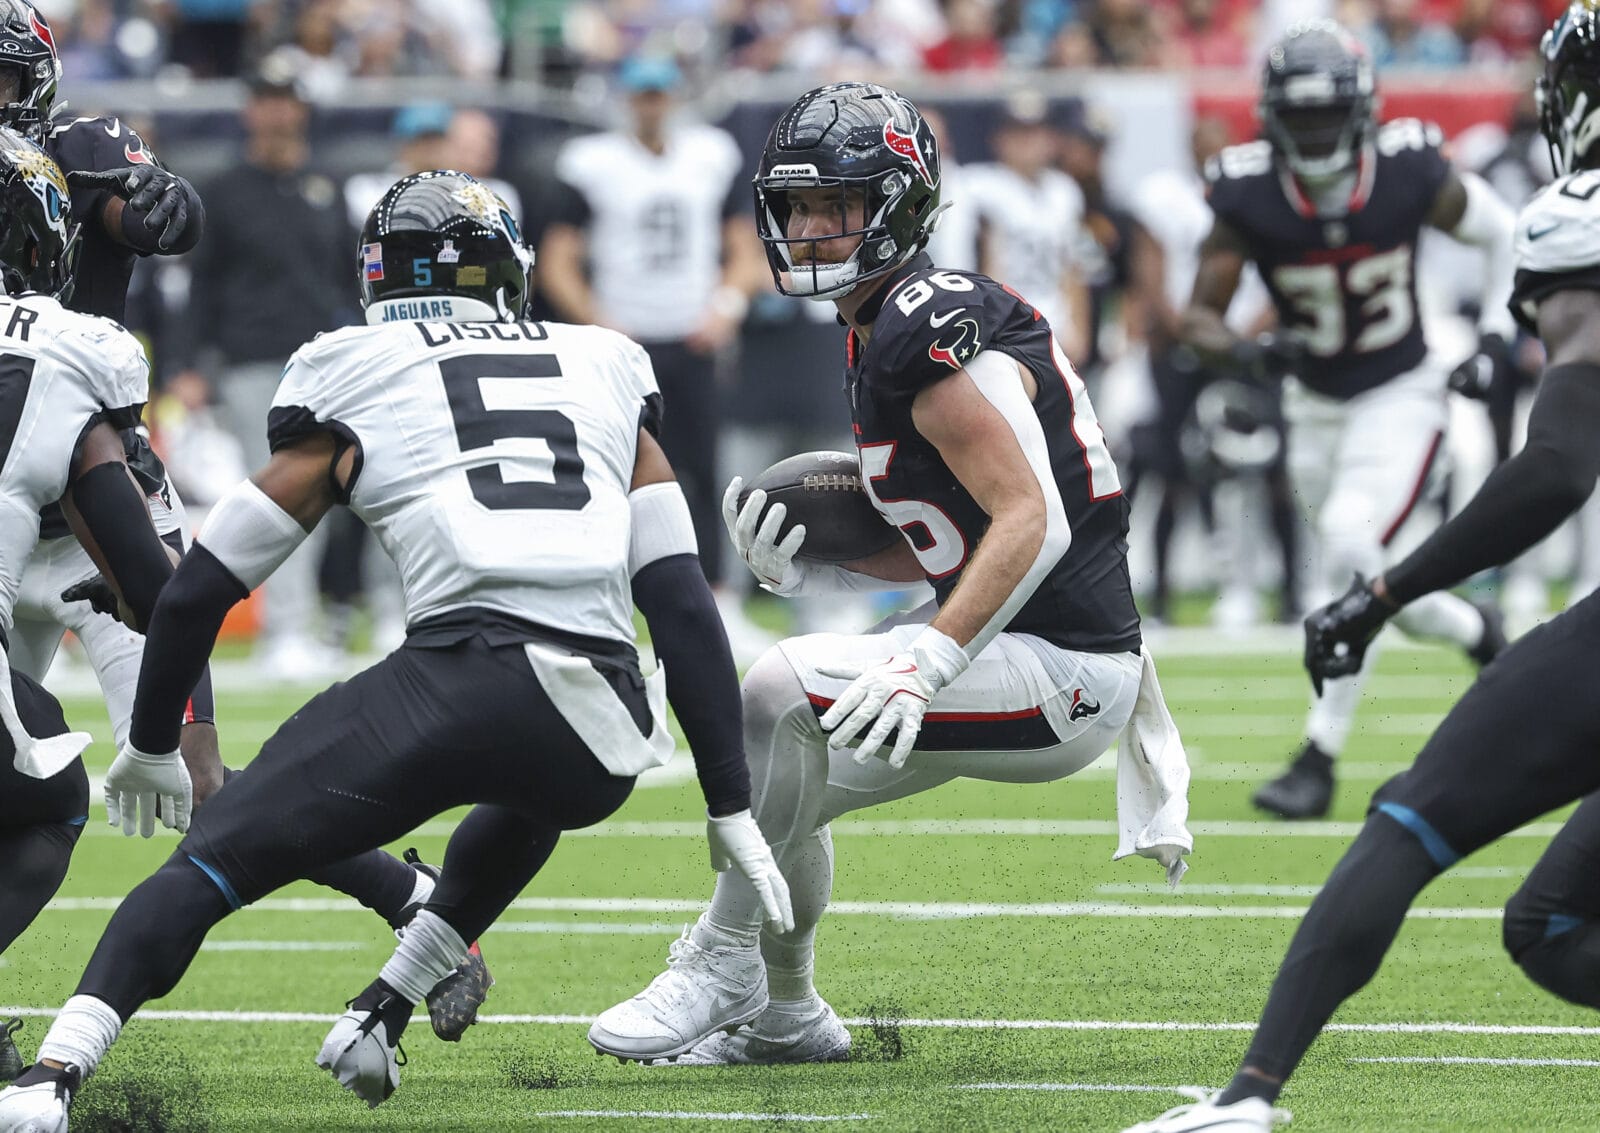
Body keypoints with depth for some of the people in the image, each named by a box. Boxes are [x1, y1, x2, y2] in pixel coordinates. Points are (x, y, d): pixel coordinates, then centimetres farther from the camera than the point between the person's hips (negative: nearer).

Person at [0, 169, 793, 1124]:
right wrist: (732, 808, 22)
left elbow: (201, 589, 20)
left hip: (462, 679, -3)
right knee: (530, 795, 39)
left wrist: (154, 747, 35)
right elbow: (684, 603, 19)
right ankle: (379, 1017, 28)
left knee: (213, 861, 4)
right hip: (604, 741, 3)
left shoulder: (353, 384, 17)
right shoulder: (606, 373, 24)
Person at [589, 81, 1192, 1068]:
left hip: (1063, 672, -10)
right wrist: (802, 569, 3)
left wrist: (925, 669, -31)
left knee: (782, 693, -20)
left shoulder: (933, 332, -18)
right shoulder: (878, 338, 13)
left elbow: (1031, 522, -26)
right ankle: (783, 1018, 33)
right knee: (787, 785, 16)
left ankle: (722, 967, -8)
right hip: (1022, 659, 10)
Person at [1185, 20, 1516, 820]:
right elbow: (1198, 318, -15)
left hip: (1400, 397, -3)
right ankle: (1481, 636, 45)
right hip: (1315, 408, 3)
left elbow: (1502, 234, 1)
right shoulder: (1248, 198, -17)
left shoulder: (1410, 176, -18)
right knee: (1383, 584, 11)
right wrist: (1245, 355, -36)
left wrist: (1496, 336, -6)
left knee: (1351, 551, -23)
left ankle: (1319, 759, -18)